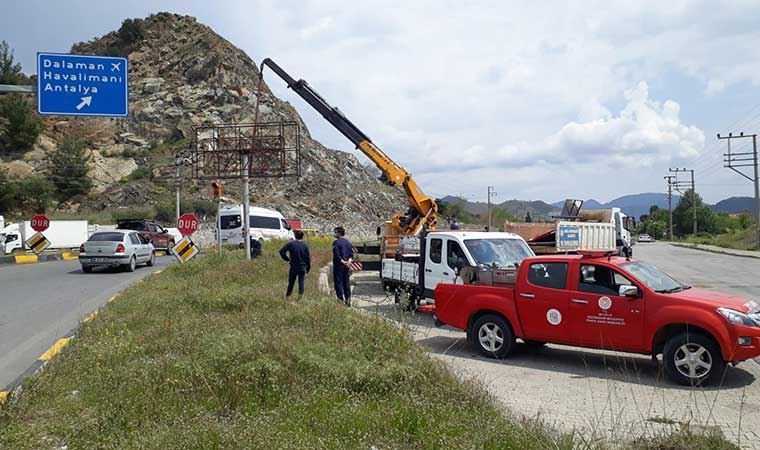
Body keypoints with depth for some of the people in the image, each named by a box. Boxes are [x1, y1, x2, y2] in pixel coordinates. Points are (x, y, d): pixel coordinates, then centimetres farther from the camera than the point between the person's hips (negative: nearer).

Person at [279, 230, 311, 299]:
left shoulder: (291, 244, -7)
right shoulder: (305, 245, -2)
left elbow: (281, 251, -12)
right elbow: (308, 258, 1)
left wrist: (287, 259, 0)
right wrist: (308, 269, 9)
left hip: (293, 267, 0)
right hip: (302, 268, 0)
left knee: (291, 282, 12)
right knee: (301, 282, 6)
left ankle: (287, 296, 19)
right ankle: (300, 296, -3)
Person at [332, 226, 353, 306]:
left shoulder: (336, 242, -11)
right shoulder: (348, 242, 12)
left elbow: (336, 254, -19)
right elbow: (351, 254, 8)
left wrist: (342, 261, -10)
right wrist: (349, 261, -4)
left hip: (338, 265, -7)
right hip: (346, 266, 7)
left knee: (338, 283, -2)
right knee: (346, 282, 13)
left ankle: (341, 299, -4)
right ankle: (348, 300, 16)